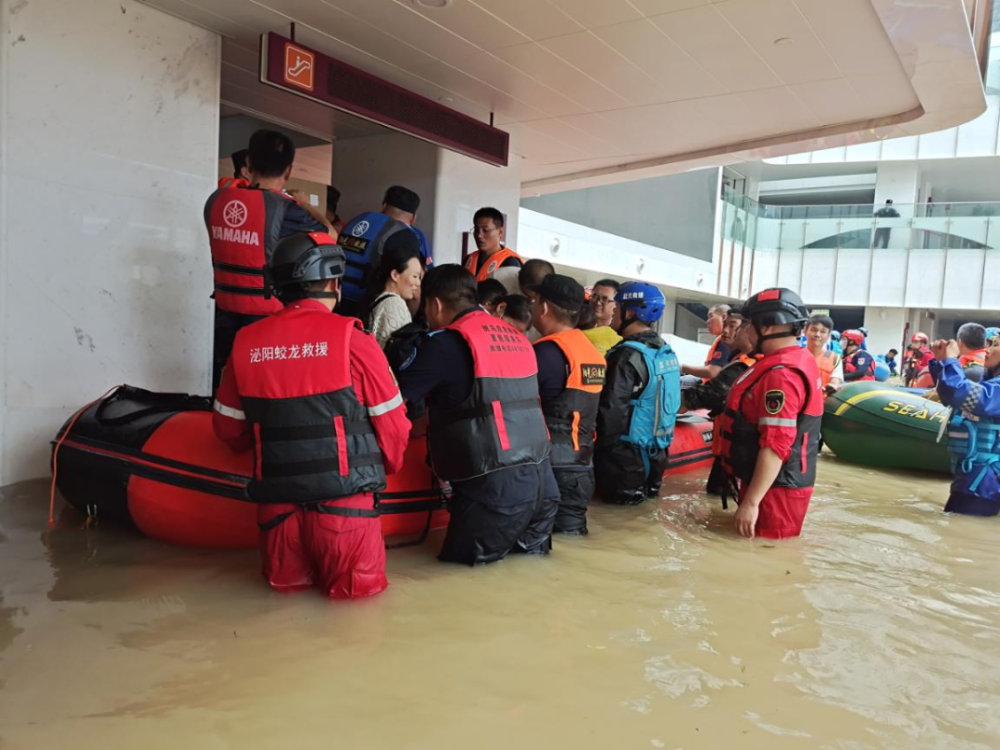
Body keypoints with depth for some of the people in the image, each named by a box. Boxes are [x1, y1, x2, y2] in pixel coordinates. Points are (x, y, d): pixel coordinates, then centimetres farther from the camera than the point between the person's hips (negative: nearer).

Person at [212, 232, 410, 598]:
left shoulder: (246, 342, 1)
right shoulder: (352, 339, -10)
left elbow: (229, 430, 12)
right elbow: (392, 427, -4)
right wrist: (384, 468, 16)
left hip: (276, 502, 4)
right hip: (343, 499, -3)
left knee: (285, 582, 24)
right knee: (361, 584, 15)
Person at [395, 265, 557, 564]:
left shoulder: (447, 341, -10)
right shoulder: (515, 336, 13)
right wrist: (431, 420, 30)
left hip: (496, 482, -7)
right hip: (540, 476, 7)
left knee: (459, 555, 10)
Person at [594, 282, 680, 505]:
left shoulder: (629, 355, -24)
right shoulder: (666, 351, 6)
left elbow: (609, 411, -25)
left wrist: (598, 447, -9)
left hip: (626, 457, -8)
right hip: (656, 452, 8)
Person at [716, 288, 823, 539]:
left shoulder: (781, 374, -23)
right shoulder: (799, 359, 10)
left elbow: (775, 447, -27)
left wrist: (751, 502, -24)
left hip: (774, 490, -10)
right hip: (777, 485, 10)